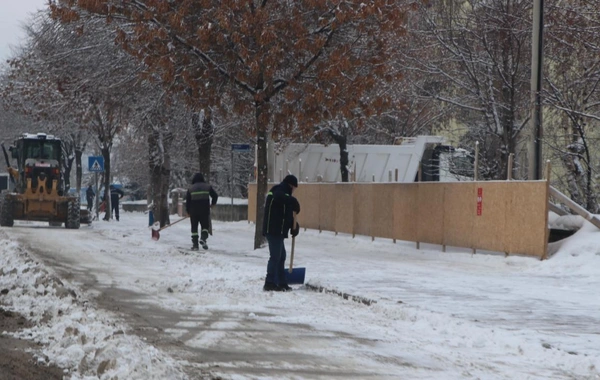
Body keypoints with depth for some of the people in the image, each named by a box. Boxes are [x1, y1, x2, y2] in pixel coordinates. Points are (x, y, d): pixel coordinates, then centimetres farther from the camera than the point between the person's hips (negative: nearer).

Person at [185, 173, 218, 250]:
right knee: (205, 225, 9)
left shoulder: (191, 188, 5)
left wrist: (188, 211, 14)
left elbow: (187, 201, 4)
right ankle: (203, 238, -18)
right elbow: (215, 196, 5)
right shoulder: (207, 186, 5)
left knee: (194, 227, 8)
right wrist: (213, 203, 23)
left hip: (193, 211, 0)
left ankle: (195, 244, 2)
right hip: (205, 211, 0)